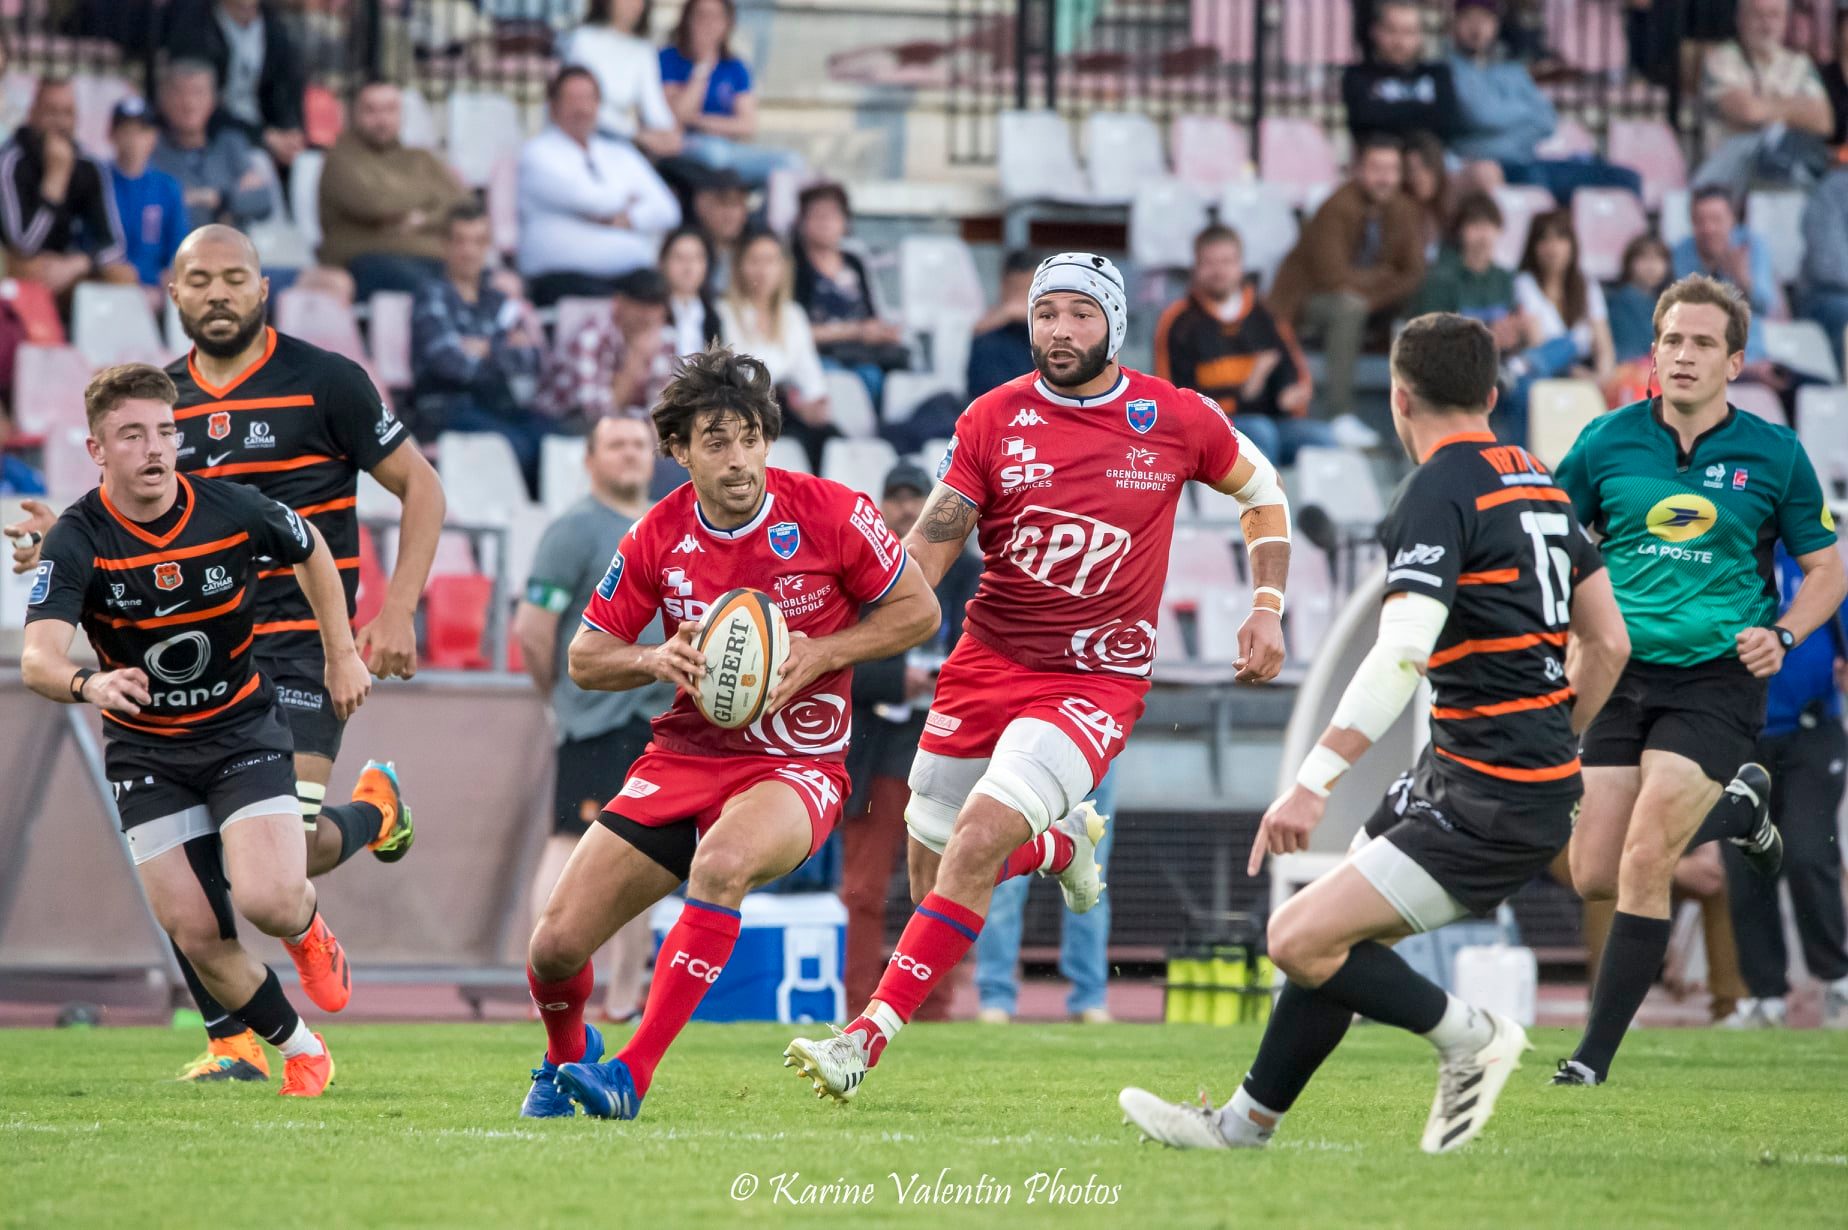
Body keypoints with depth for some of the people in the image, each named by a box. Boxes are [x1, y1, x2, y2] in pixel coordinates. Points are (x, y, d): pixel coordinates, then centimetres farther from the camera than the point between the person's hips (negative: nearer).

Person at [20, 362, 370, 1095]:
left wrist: (343, 654, 11)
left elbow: (310, 550, 9)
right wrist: (88, 684, -56)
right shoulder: (77, 542, -20)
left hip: (243, 731, 0)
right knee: (195, 934, -5)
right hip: (145, 751, 0)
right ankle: (296, 1048, 20)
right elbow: (38, 658, -34)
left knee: (269, 900, -21)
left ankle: (309, 929, 18)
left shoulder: (233, 510, -15)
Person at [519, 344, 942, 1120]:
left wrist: (820, 655, -14)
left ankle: (632, 1074, -33)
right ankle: (565, 1059, 32)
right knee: (556, 945, -5)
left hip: (798, 763, -3)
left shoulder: (828, 513, -9)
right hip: (684, 758, 3)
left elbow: (918, 611, 0)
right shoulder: (657, 538, -3)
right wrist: (654, 661, -17)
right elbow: (584, 658, 5)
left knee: (722, 861, -39)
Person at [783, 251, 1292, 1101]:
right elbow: (925, 550, -4)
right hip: (987, 662, 4)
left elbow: (1259, 488, 16)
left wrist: (1267, 607, 7)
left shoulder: (1175, 420, -3)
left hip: (1096, 678, -4)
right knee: (935, 866, 8)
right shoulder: (994, 419, -1)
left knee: (979, 837, -23)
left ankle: (867, 1038, -24)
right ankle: (1060, 841, 41)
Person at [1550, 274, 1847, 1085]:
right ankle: (1733, 810, 34)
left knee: (1643, 863, -16)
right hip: (1621, 675, 3)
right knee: (1594, 877, 3)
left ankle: (1595, 1058, -8)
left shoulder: (1773, 455, -1)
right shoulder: (1608, 441, 1)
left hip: (1716, 677, -3)